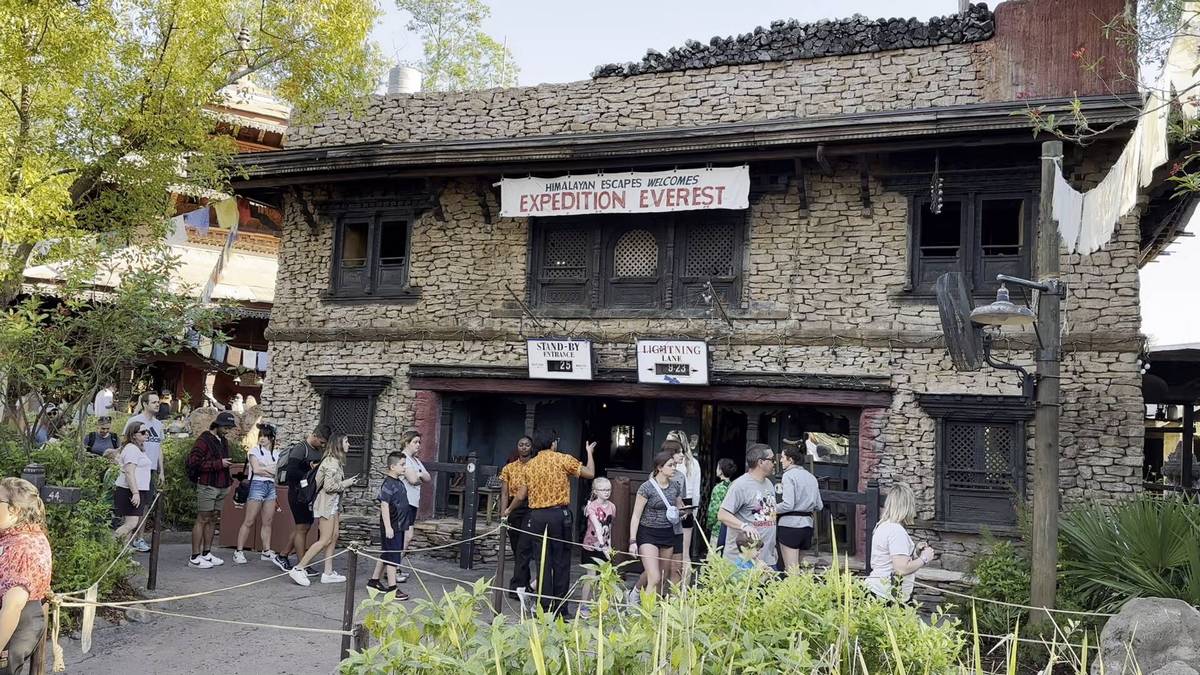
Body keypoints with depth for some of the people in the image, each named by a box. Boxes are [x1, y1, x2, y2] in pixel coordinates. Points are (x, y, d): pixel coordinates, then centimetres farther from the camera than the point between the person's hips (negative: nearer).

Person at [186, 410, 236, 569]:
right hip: (207, 486, -8)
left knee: (213, 520, 11)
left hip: (221, 487, 8)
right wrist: (218, 464, -19)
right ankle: (194, 558, -1)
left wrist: (229, 480, 15)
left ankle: (206, 553, 18)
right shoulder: (204, 440, -9)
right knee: (202, 520, -5)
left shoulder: (224, 442, 17)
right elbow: (193, 462, -18)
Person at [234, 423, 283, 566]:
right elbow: (256, 469, -9)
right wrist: (271, 471, -1)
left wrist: (264, 468, -4)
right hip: (257, 485, -5)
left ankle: (266, 551, 9)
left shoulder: (276, 454, 15)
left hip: (271, 486, 5)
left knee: (267, 522, 4)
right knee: (249, 521, -6)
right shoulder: (255, 450, 3)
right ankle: (238, 551, -1)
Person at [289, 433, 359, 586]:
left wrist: (346, 482, 5)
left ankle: (328, 573, 12)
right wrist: (345, 484, -12)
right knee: (325, 539, -8)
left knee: (334, 537, 9)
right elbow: (329, 486, -22)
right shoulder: (332, 462, -18)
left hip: (333, 504, 10)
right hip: (326, 504, -10)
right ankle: (298, 569, -4)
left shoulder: (336, 461, 13)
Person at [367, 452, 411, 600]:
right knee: (392, 557, -4)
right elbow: (384, 506, -21)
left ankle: (374, 581, 28)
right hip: (391, 527, -9)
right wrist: (388, 527, -24)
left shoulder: (399, 482, 11)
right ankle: (392, 588, 2)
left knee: (386, 555, 17)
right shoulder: (388, 484, -17)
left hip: (399, 525, 9)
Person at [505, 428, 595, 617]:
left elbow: (520, 496, 7)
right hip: (559, 514, -3)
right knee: (561, 562, 3)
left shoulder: (529, 465, 9)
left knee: (543, 562, 8)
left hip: (537, 516, 3)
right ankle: (560, 609, 5)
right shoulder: (563, 459, -2)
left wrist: (509, 510, 26)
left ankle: (545, 608, 10)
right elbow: (590, 473, -2)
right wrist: (590, 453, 15)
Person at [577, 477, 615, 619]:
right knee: (591, 578, -6)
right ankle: (584, 606, 8)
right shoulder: (592, 507, -15)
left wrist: (609, 544, 13)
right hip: (591, 547, -5)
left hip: (605, 547, 5)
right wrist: (602, 544, -37)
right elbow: (597, 526, -27)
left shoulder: (612, 507, 3)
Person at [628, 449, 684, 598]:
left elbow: (679, 508, 23)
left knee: (662, 578, 11)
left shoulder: (676, 486, 5)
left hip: (668, 534, 6)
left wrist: (682, 512, 2)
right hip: (648, 534, -6)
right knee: (654, 578, -15)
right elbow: (636, 515, -10)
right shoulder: (647, 487, -12)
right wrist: (633, 541, -14)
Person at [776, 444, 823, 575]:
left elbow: (788, 505, -19)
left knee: (791, 571, -3)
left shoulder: (789, 475, -10)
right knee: (797, 567, 17)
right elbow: (819, 506, 14)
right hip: (807, 524, 8)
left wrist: (773, 510, -4)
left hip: (790, 524, -7)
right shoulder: (811, 477, 11)